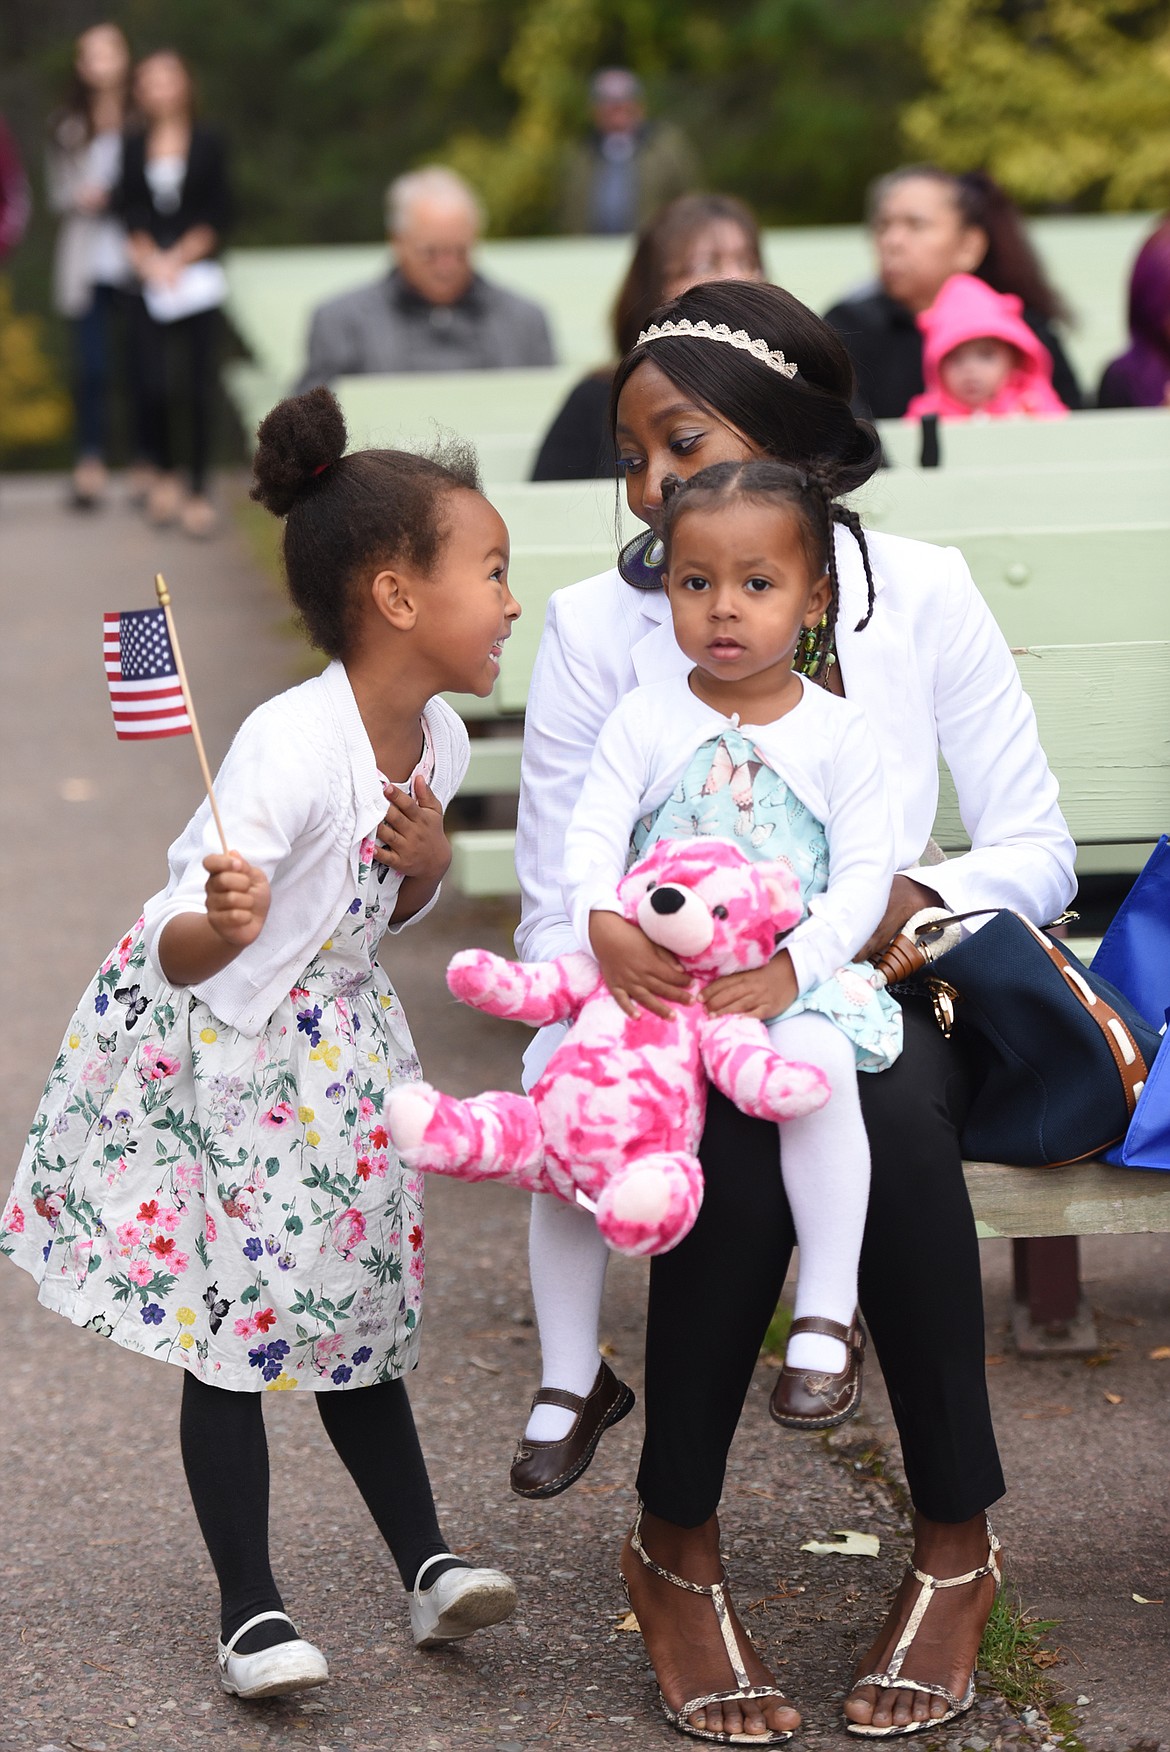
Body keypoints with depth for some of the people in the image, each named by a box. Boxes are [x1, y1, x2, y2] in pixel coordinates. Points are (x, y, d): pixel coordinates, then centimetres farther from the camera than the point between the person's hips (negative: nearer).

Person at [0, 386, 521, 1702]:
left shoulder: (436, 736, -4)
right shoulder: (291, 745, -30)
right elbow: (184, 952, -31)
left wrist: (429, 862, -10)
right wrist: (219, 925, -54)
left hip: (329, 1057, 7)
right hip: (208, 1052, -7)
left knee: (350, 1301, 14)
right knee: (230, 1327, 0)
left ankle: (427, 1567, 22)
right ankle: (250, 1612, 7)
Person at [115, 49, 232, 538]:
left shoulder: (207, 143, 4)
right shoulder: (134, 146, 9)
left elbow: (217, 215, 1)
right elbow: (127, 209, 6)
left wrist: (179, 258, -7)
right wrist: (147, 259, -7)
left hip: (199, 274, -1)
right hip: (149, 280, 1)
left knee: (200, 385, -4)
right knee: (155, 383, -7)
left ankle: (199, 492, 3)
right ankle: (163, 474, 15)